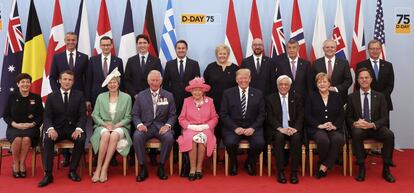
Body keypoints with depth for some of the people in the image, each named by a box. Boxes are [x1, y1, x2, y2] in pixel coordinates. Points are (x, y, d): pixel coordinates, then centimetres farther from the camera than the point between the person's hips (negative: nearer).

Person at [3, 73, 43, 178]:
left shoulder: (36, 98, 7)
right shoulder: (12, 96, 8)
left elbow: (40, 116, 7)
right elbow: (6, 115, 7)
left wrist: (32, 124, -11)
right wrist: (15, 124, -10)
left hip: (31, 128, 0)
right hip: (14, 127, 0)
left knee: (26, 139, -34)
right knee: (17, 139, -33)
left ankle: (22, 163, -14)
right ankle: (15, 164, -11)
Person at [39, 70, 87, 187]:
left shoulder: (79, 95, 5)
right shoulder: (51, 96, 6)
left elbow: (83, 115, -2)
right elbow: (47, 116, 0)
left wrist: (78, 129, -22)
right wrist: (50, 129, -23)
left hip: (73, 128, 0)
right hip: (57, 128, 1)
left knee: (81, 139, -31)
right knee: (48, 139, -30)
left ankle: (72, 171, -16)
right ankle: (48, 174, -24)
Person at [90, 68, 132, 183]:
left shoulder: (126, 98, 5)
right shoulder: (101, 97, 9)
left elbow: (127, 118, 4)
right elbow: (95, 115, 6)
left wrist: (116, 125, -12)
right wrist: (105, 124, -11)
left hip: (120, 127, -1)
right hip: (103, 126, 1)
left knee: (114, 135, -36)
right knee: (106, 135, -35)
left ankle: (104, 169, -30)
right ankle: (98, 168, -28)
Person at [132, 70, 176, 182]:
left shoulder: (168, 96, 10)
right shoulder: (140, 96, 11)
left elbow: (172, 115, 8)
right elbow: (135, 114, 9)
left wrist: (167, 125, -11)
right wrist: (139, 125, -12)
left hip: (161, 126, 0)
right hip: (145, 126, 0)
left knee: (169, 137, -32)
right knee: (137, 136, -32)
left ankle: (161, 167, -14)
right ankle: (143, 168, -18)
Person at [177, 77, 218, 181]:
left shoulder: (209, 101, 10)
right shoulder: (187, 101, 10)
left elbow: (214, 118, 7)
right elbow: (181, 119, 6)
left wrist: (205, 126, -9)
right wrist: (191, 126, -10)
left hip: (205, 129, 0)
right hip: (190, 129, 0)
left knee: (202, 138, -34)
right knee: (191, 138, -34)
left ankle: (199, 168, -23)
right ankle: (192, 168, -26)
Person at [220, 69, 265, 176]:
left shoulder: (258, 94, 9)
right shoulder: (228, 93, 5)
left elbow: (261, 114, 5)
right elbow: (223, 114, 0)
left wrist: (253, 128, -11)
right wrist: (235, 128, -13)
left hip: (252, 128, 1)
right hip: (233, 127, -1)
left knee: (259, 143, -27)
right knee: (230, 143, -31)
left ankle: (250, 163, 7)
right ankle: (233, 163, 5)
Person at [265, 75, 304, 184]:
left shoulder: (296, 98, 15)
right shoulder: (270, 99, 9)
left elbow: (300, 116, 5)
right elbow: (270, 117, -2)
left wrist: (295, 128, -16)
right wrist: (280, 128, -19)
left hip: (293, 129, 1)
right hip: (277, 130, -1)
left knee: (296, 137, -32)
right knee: (279, 137, -34)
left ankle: (294, 172, -25)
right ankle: (280, 172, -26)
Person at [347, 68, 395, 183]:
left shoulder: (379, 96, 6)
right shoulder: (352, 97, 6)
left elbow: (384, 118, 1)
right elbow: (348, 118, 7)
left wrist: (372, 125, -19)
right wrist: (355, 123, -18)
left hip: (376, 128, 1)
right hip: (359, 128, -1)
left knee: (389, 135, -30)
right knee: (356, 133, -36)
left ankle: (386, 169, -16)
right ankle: (361, 168, -25)